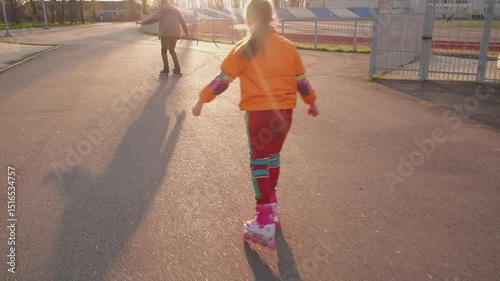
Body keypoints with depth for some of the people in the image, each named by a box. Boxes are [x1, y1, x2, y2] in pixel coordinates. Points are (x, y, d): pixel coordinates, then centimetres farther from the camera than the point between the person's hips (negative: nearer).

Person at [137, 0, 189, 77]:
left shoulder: (162, 9, 4)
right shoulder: (175, 10, 20)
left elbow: (155, 19, -11)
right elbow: (183, 22, 16)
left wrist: (142, 22, -10)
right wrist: (186, 32, 28)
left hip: (166, 33, -5)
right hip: (175, 33, 5)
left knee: (164, 51, 4)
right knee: (172, 50, 20)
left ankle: (166, 70, -6)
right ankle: (177, 68, 10)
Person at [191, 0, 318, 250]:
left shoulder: (245, 49, -5)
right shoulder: (288, 47, 6)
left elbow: (222, 80, -4)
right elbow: (302, 81, 13)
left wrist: (201, 100, 7)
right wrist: (312, 103, 28)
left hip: (259, 112, -4)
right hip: (285, 111, 5)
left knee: (259, 162, 1)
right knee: (273, 156, 20)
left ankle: (265, 222, -1)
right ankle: (271, 206, 34)